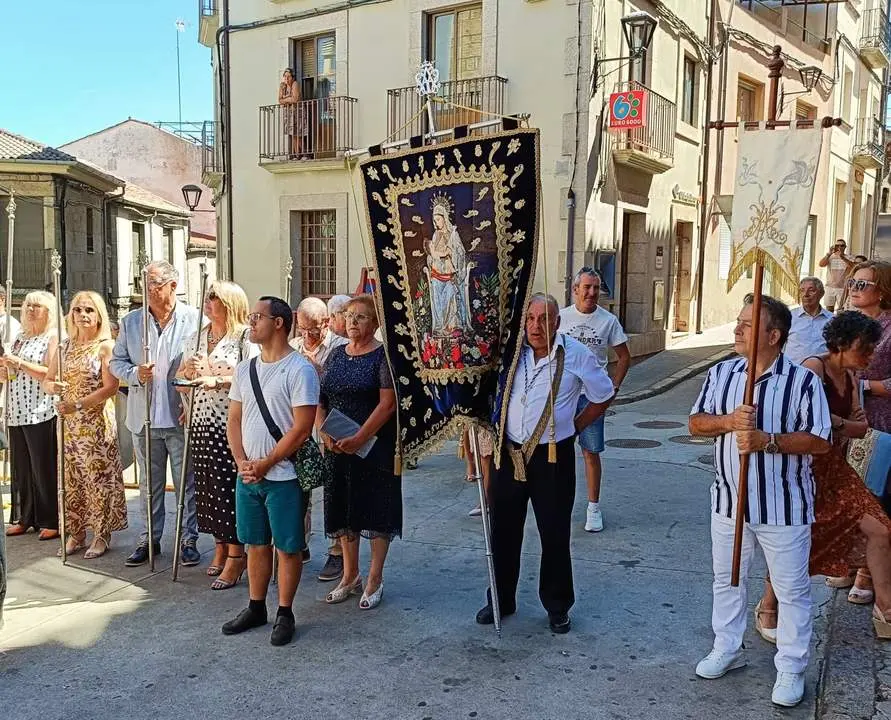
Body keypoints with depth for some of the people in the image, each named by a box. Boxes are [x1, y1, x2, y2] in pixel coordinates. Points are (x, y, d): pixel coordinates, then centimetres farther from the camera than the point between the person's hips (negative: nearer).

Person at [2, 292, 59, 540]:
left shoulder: (54, 338, -3)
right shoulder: (20, 338, 18)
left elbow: (51, 374, -13)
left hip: (41, 412, -7)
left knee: (44, 468, -4)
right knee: (20, 467, 9)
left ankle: (50, 521, 3)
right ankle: (24, 518, 18)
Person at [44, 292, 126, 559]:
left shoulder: (106, 346, -5)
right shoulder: (65, 346, 11)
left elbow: (110, 388, -13)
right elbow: (47, 381, 13)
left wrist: (78, 405, -20)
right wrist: (52, 387, -10)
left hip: (96, 423, -5)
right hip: (68, 424, 5)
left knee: (98, 478, -1)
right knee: (71, 478, 8)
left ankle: (102, 535, 9)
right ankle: (75, 533, 19)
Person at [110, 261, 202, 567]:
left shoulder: (194, 319, -6)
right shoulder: (131, 321, 6)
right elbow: (116, 362, 11)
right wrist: (135, 374, -9)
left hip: (182, 416, -3)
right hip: (144, 416, 4)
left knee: (187, 482, 6)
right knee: (149, 483, 15)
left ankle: (189, 539, 19)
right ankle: (150, 538, 28)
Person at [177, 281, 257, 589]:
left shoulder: (245, 338, -6)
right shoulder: (196, 338, 15)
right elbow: (181, 377, 18)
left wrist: (216, 379, -19)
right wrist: (188, 370, -4)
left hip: (232, 425, -6)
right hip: (203, 425, 7)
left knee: (230, 488, -4)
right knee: (207, 488, 10)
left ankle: (236, 555, 5)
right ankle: (221, 548, 24)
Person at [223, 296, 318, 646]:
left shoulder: (299, 369, -12)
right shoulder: (244, 368, 9)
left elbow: (302, 429, -16)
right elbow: (234, 420, 12)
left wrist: (265, 464, -14)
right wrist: (242, 462, -3)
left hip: (283, 476, -6)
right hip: (247, 475, 6)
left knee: (287, 548, 4)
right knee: (256, 545, 16)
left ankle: (285, 614, 18)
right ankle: (256, 608, 29)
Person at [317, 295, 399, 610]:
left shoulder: (383, 356, -8)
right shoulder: (337, 354, 10)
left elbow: (388, 403, -16)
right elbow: (319, 398, 9)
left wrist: (359, 438, -22)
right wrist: (324, 431, -8)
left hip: (375, 445, -6)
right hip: (337, 446, 6)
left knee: (376, 508, 2)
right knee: (342, 508, 12)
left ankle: (375, 579, 15)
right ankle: (350, 575, 26)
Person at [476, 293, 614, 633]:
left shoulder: (577, 355, -7)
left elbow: (603, 396, 7)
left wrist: (573, 426, 3)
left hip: (553, 456, -2)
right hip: (509, 453, 3)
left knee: (554, 534, 6)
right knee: (504, 530, 12)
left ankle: (557, 605, 24)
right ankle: (501, 600, 28)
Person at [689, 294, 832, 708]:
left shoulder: (802, 381, -13)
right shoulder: (721, 373, 1)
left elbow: (820, 441, -14)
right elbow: (696, 423, 1)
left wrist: (768, 441, -25)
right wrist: (728, 421, -19)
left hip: (783, 506, -4)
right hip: (729, 499, 4)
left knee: (791, 589, 8)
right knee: (726, 579, 18)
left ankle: (791, 668, 24)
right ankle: (726, 648, 37)